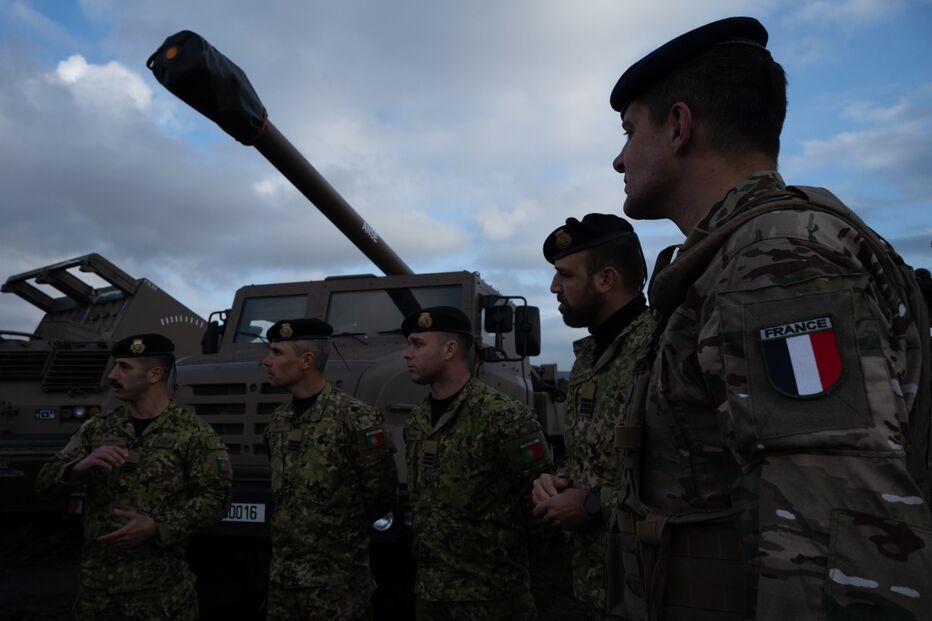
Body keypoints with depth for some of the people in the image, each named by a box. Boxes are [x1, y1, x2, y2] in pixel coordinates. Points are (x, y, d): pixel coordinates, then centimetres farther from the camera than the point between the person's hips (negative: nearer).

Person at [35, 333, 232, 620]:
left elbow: (216, 498, -11)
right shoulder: (96, 429, 6)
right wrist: (81, 467, -17)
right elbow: (45, 480, 4)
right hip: (96, 581, 4)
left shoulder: (193, 433, -9)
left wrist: (157, 527, -20)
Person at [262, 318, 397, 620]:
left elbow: (380, 496, -11)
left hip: (338, 579, -6)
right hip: (282, 575, 6)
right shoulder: (277, 421, 5)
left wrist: (342, 529, 3)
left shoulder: (357, 419, -17)